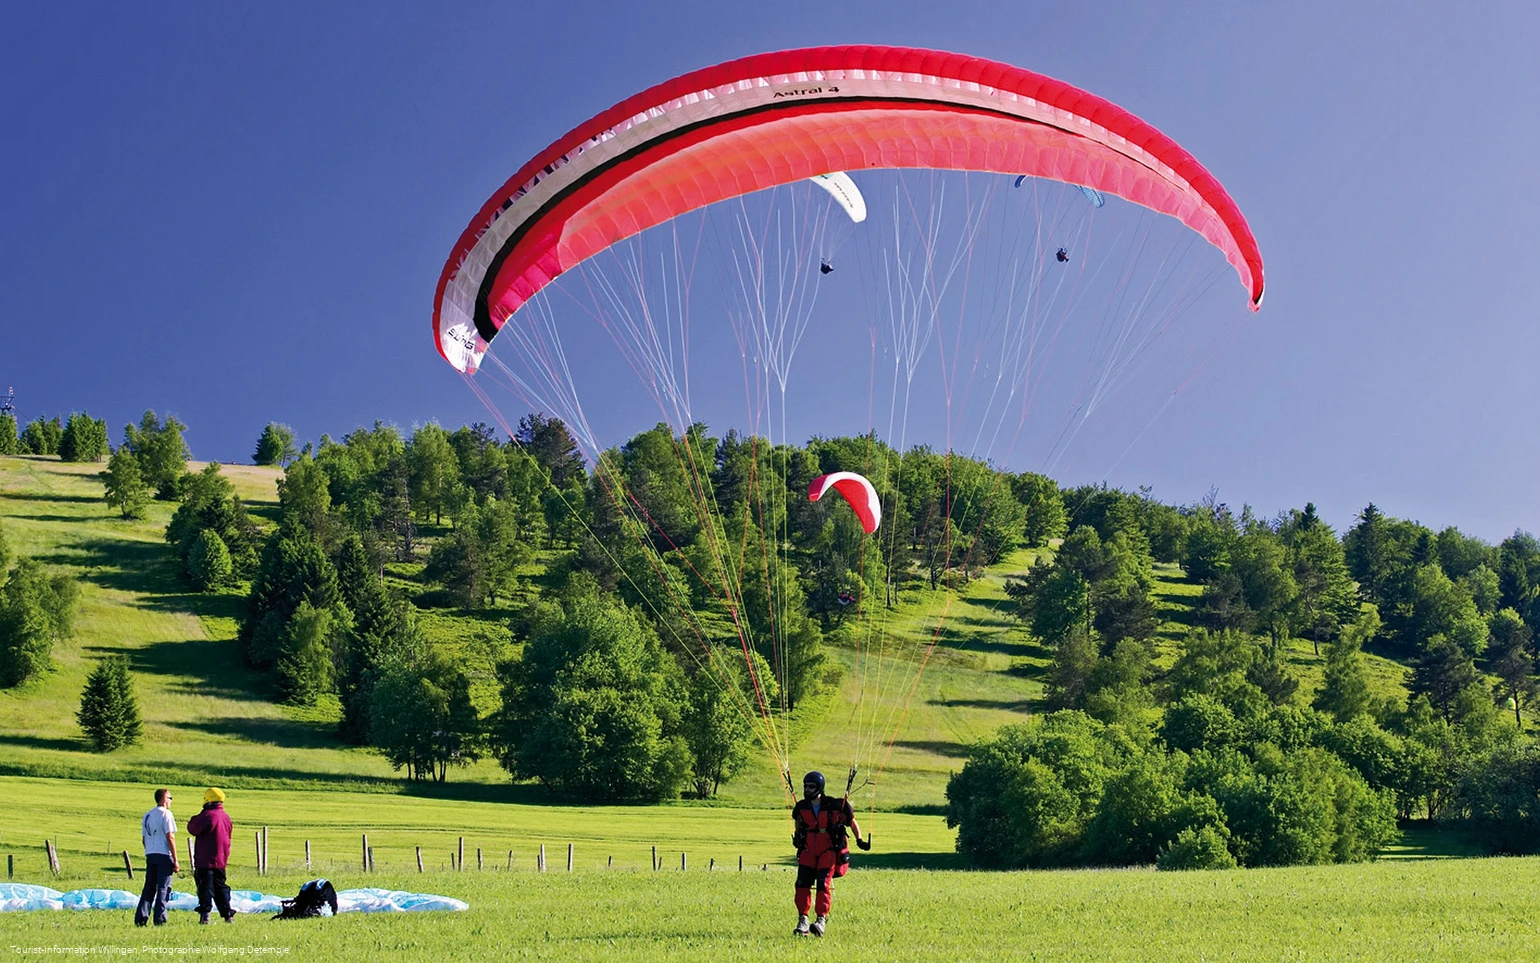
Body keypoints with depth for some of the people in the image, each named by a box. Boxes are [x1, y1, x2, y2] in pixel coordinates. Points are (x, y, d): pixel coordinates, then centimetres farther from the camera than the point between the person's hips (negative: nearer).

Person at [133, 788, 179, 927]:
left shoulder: (147, 815, 15)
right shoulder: (166, 814, -7)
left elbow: (144, 839, 15)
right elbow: (170, 838, -11)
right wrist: (175, 861, -10)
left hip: (150, 855, 6)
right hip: (164, 855, -6)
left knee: (149, 888, 10)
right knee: (163, 888, -2)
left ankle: (141, 917, 3)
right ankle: (159, 919, -5)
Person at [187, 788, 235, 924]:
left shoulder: (208, 815, -15)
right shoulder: (226, 817, 10)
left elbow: (193, 829, -9)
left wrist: (194, 819, 6)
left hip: (205, 860, -7)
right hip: (221, 860, 7)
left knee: (205, 888, -5)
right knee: (221, 887, 15)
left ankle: (204, 915, -9)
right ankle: (228, 914, 13)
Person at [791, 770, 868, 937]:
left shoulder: (836, 806, -7)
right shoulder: (801, 807, 4)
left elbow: (852, 822, 7)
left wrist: (859, 840, 0)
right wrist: (797, 837, 19)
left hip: (830, 850, -3)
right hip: (808, 850, 3)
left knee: (823, 882, -18)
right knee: (802, 882, -11)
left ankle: (822, 919, -16)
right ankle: (802, 920, -5)